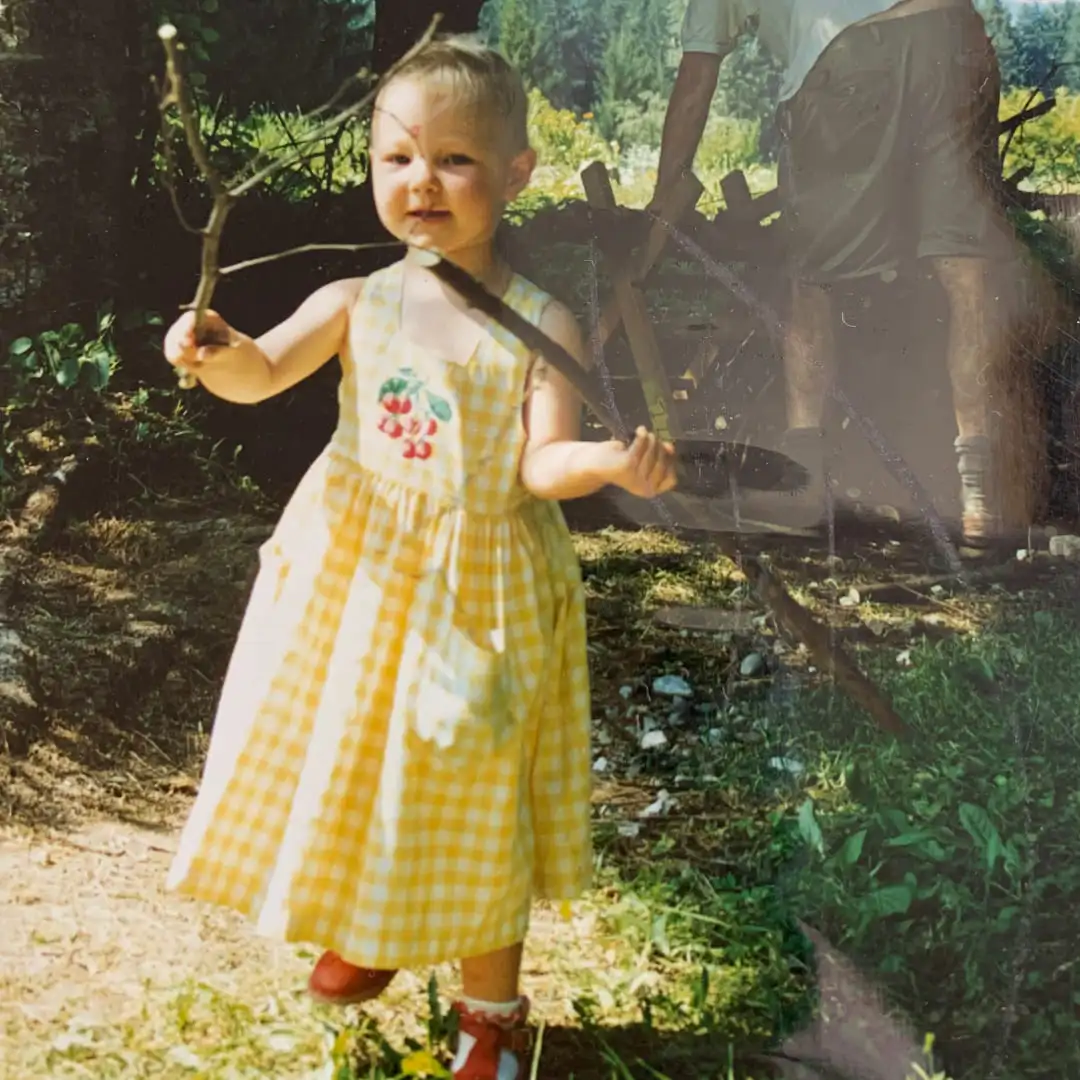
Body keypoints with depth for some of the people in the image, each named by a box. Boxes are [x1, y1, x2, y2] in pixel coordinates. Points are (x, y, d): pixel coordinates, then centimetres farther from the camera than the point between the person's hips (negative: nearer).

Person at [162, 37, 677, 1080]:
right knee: (348, 757, 17)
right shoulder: (357, 303, -4)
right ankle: (369, 927, 47)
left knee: (468, 791, 9)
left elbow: (543, 465, -16)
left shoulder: (540, 321, -11)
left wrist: (611, 464, -37)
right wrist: (219, 349, -36)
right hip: (353, 565, 3)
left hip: (478, 582, -3)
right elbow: (259, 375, -14)